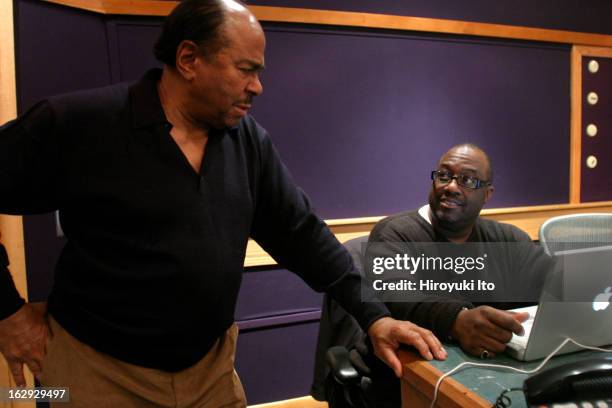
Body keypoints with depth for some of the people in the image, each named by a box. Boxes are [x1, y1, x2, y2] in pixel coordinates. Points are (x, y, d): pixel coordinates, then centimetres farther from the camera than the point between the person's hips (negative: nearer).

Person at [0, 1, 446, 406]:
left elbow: (300, 232, -1)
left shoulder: (250, 141, -3)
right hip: (99, 368, -4)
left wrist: (373, 314, -6)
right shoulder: (77, 123, -17)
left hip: (211, 365, 5)